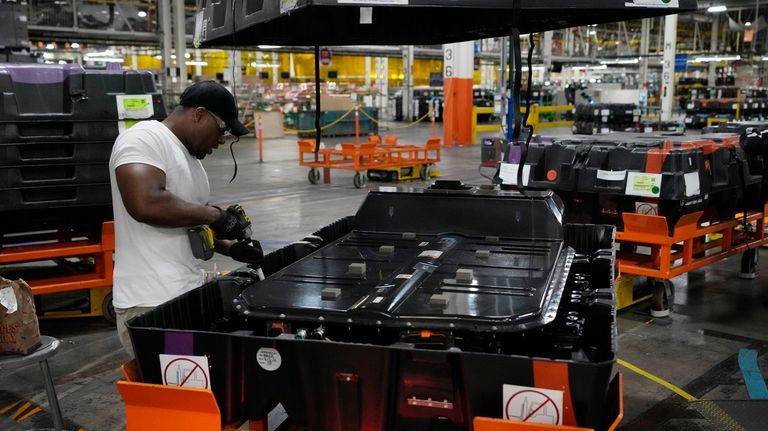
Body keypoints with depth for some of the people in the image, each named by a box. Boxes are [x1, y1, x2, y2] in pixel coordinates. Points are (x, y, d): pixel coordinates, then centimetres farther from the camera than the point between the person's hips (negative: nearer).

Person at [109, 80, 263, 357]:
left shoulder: (190, 156, 18)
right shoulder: (144, 139, -11)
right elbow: (145, 204, -28)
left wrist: (231, 248, 11)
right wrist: (214, 215, -17)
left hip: (191, 292, 9)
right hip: (151, 305, -9)